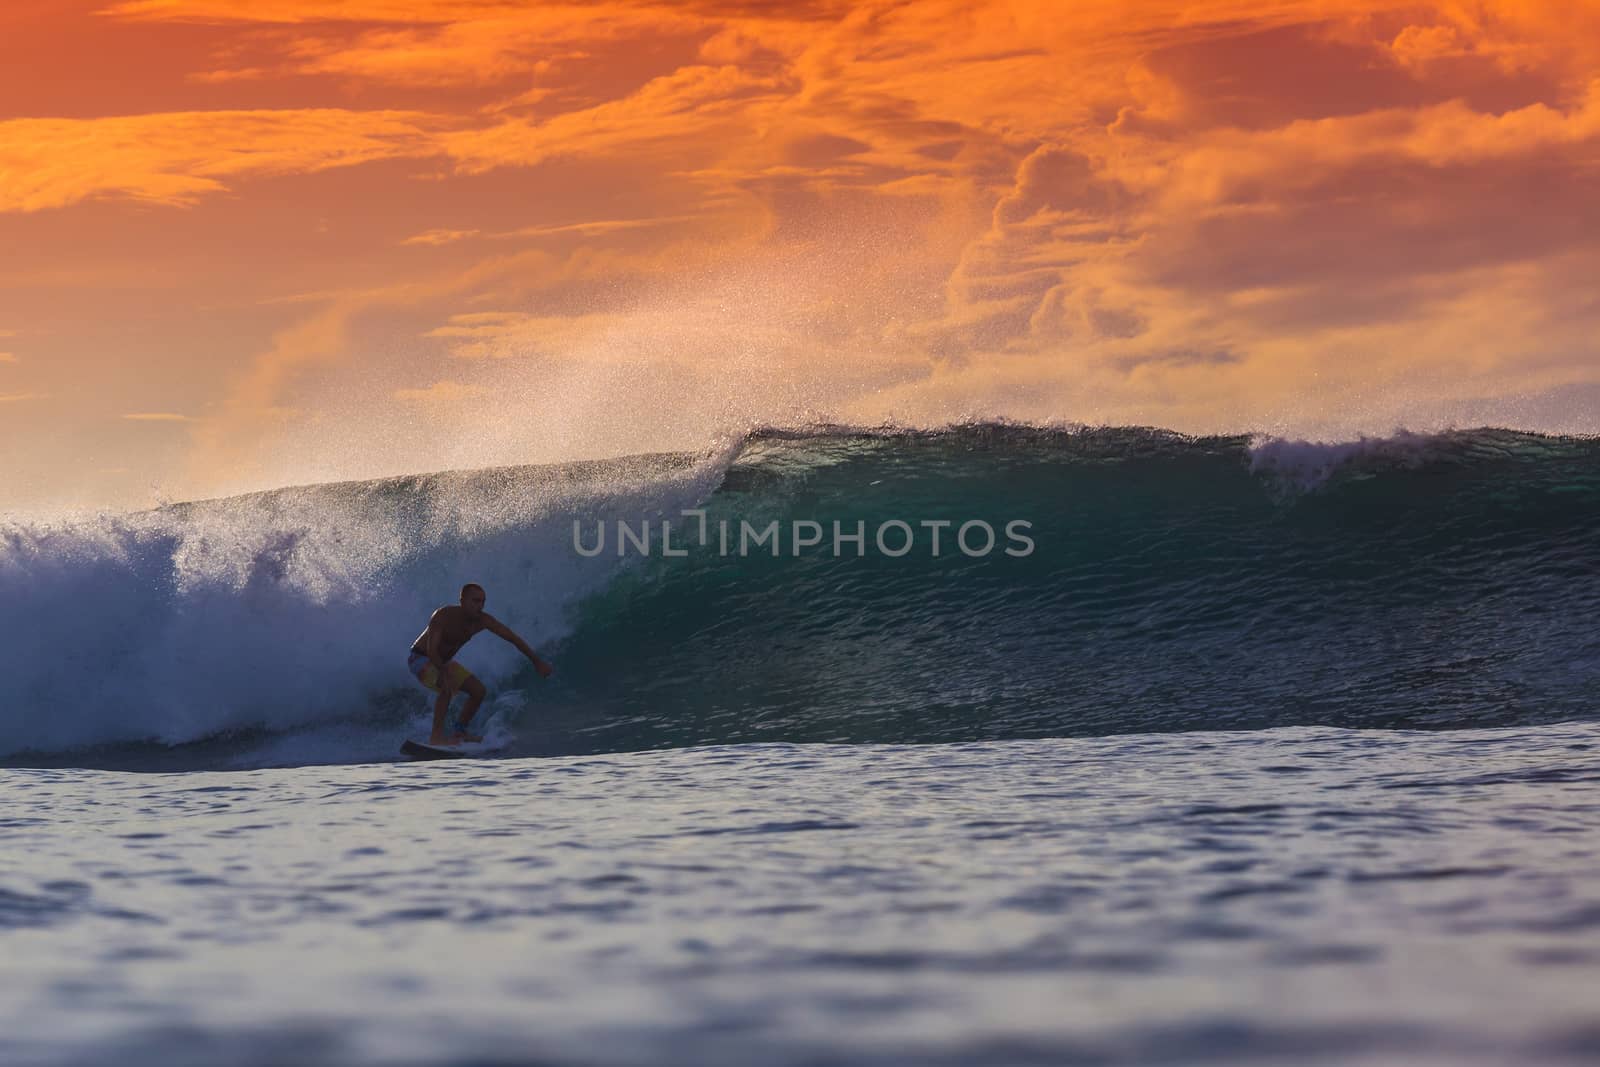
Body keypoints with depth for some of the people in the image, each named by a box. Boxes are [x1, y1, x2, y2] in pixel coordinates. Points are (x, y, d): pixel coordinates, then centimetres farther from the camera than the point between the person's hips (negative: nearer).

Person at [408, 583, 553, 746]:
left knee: (479, 691, 1)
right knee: (447, 686, -33)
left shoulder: (483, 620, -15)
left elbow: (513, 638, -8)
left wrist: (537, 661, -8)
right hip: (420, 659, -7)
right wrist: (443, 671, -58)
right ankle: (437, 736, -29)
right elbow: (431, 649, -40)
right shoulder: (443, 616, -32)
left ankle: (460, 732, 16)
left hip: (443, 662, 7)